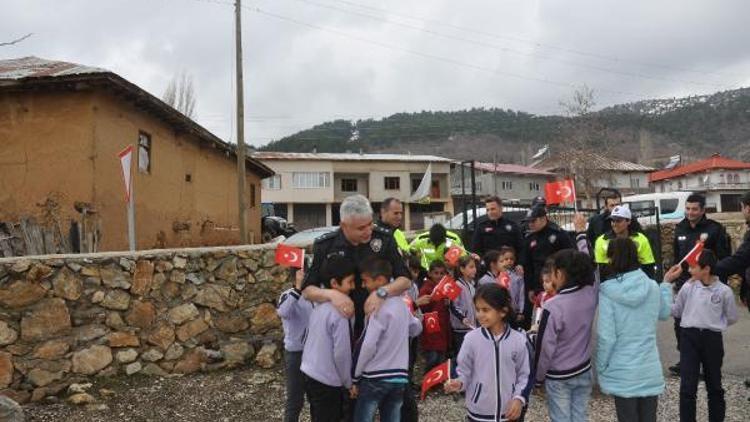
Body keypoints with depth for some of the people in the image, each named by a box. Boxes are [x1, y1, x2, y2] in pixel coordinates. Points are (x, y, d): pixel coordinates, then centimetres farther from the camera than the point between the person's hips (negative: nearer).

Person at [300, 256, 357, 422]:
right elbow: (341, 353, -18)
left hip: (309, 374, 8)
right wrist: (349, 383, -6)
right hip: (328, 382, -8)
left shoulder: (318, 306, 4)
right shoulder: (339, 313, -21)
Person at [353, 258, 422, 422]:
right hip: (399, 376, 7)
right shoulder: (401, 303, 8)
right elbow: (416, 328, 26)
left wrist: (355, 377, -8)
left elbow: (367, 346, -18)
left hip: (375, 377, -7)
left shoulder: (378, 307, -15)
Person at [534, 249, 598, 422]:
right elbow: (588, 270, 10)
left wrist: (539, 376, -3)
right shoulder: (591, 294, -13)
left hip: (558, 377, -5)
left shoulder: (553, 307, -26)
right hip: (584, 371, 5)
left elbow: (545, 347, -18)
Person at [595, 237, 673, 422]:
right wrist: (666, 284, 30)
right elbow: (664, 314, 18)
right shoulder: (652, 287, -3)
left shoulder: (608, 292, -15)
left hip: (623, 372, -3)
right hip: (650, 369, 3)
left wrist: (601, 367, -2)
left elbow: (606, 336, -16)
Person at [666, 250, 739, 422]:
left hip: (712, 339, -1)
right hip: (689, 337, 1)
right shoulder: (688, 287, -1)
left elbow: (732, 318, 7)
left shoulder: (724, 291, -7)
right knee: (687, 386, -1)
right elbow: (674, 311, 7)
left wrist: (714, 324, 1)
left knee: (714, 385, 15)